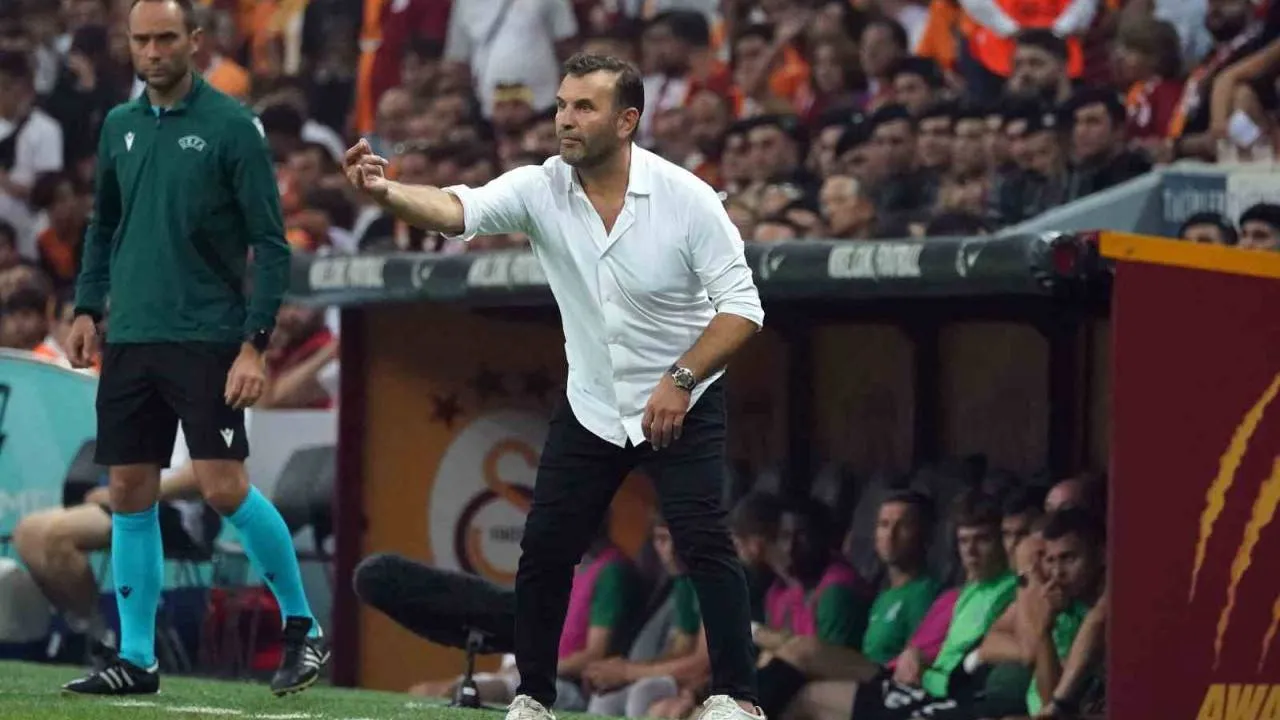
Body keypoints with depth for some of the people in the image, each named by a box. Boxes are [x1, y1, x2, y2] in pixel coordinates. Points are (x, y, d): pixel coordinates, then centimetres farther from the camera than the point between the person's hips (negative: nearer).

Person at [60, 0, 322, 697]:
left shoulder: (231, 126, -6)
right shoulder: (118, 126, 11)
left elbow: (271, 244, -8)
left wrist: (255, 342, -14)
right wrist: (87, 306, 11)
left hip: (207, 338, -6)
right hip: (129, 339, 6)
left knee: (223, 486, -12)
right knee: (129, 495, 5)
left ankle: (302, 628, 4)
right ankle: (135, 659, 11)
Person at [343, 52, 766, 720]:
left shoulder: (687, 198, -18)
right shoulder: (540, 189, -11)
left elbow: (741, 305, -15)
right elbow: (456, 209, -28)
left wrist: (681, 381, -24)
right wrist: (384, 190, -48)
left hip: (682, 406, -4)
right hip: (589, 407, 4)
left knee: (704, 541, -16)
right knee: (544, 550, 2)